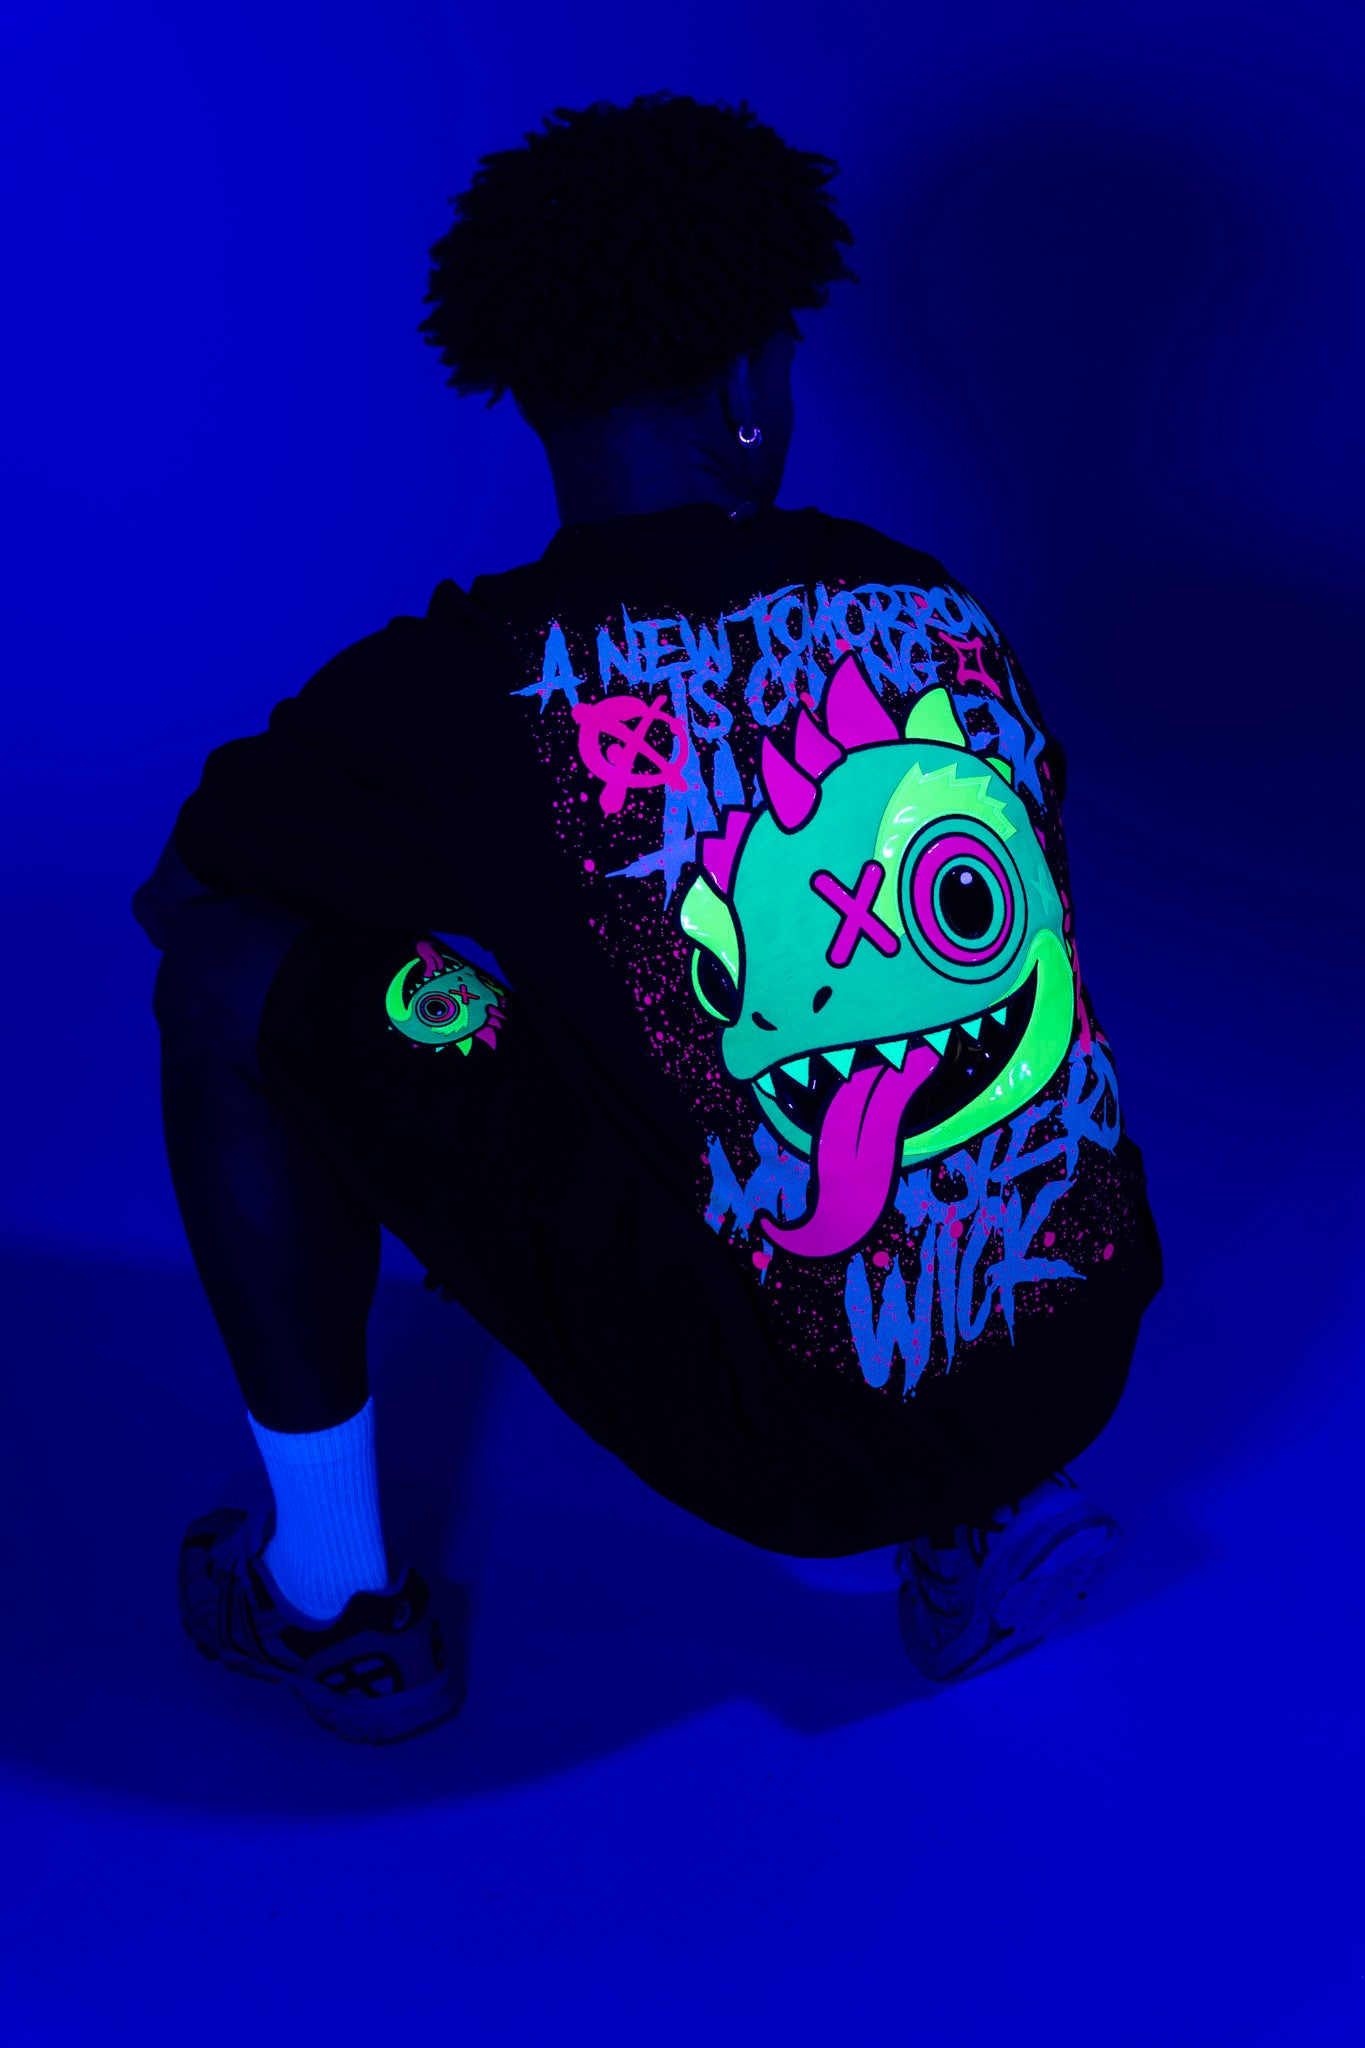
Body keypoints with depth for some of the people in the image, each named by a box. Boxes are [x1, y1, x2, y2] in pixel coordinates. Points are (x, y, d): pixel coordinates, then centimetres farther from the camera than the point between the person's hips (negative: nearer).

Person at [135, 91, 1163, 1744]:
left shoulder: (469, 689, -12)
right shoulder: (944, 616, 1)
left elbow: (181, 892, 7)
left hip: (770, 1432, -5)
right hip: (1082, 1366, 5)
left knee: (236, 982, 5)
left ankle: (333, 1597, 19)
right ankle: (991, 1518, 22)